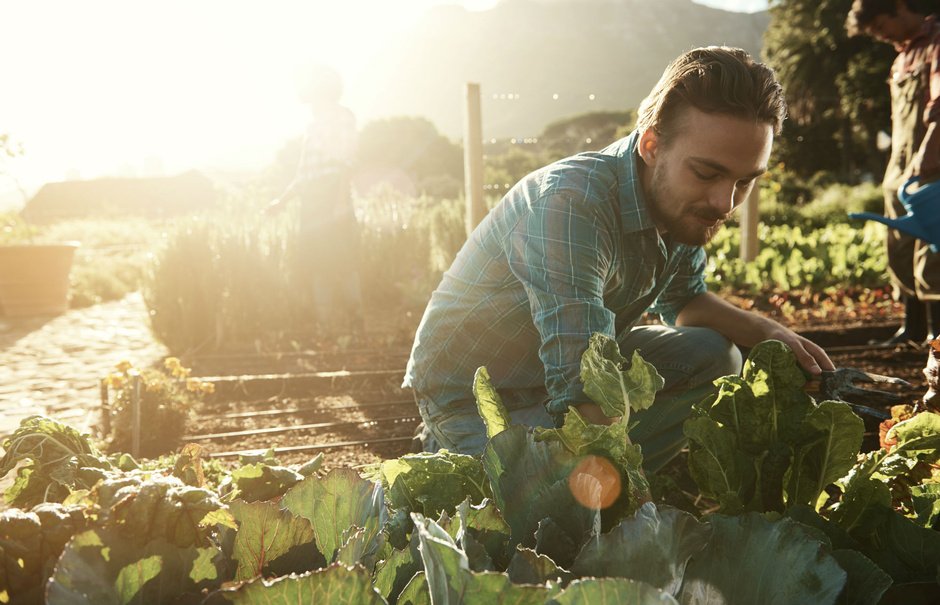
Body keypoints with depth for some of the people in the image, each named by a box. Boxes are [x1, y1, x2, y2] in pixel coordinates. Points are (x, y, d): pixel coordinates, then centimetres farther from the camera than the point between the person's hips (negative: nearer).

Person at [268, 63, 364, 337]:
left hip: (333, 205, -8)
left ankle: (354, 322, -5)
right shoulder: (314, 122, 22)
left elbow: (345, 162, -11)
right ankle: (327, 327, 8)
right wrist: (282, 200, 27)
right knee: (313, 262, 4)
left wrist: (342, 201, -20)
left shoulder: (342, 117, 0)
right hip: (312, 208, 8)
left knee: (340, 261, -10)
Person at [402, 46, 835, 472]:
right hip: (475, 397, -7)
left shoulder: (683, 202, -8)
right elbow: (584, 386, -41)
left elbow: (683, 299, 11)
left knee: (713, 355, -5)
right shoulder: (569, 205, -35)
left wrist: (767, 332, -7)